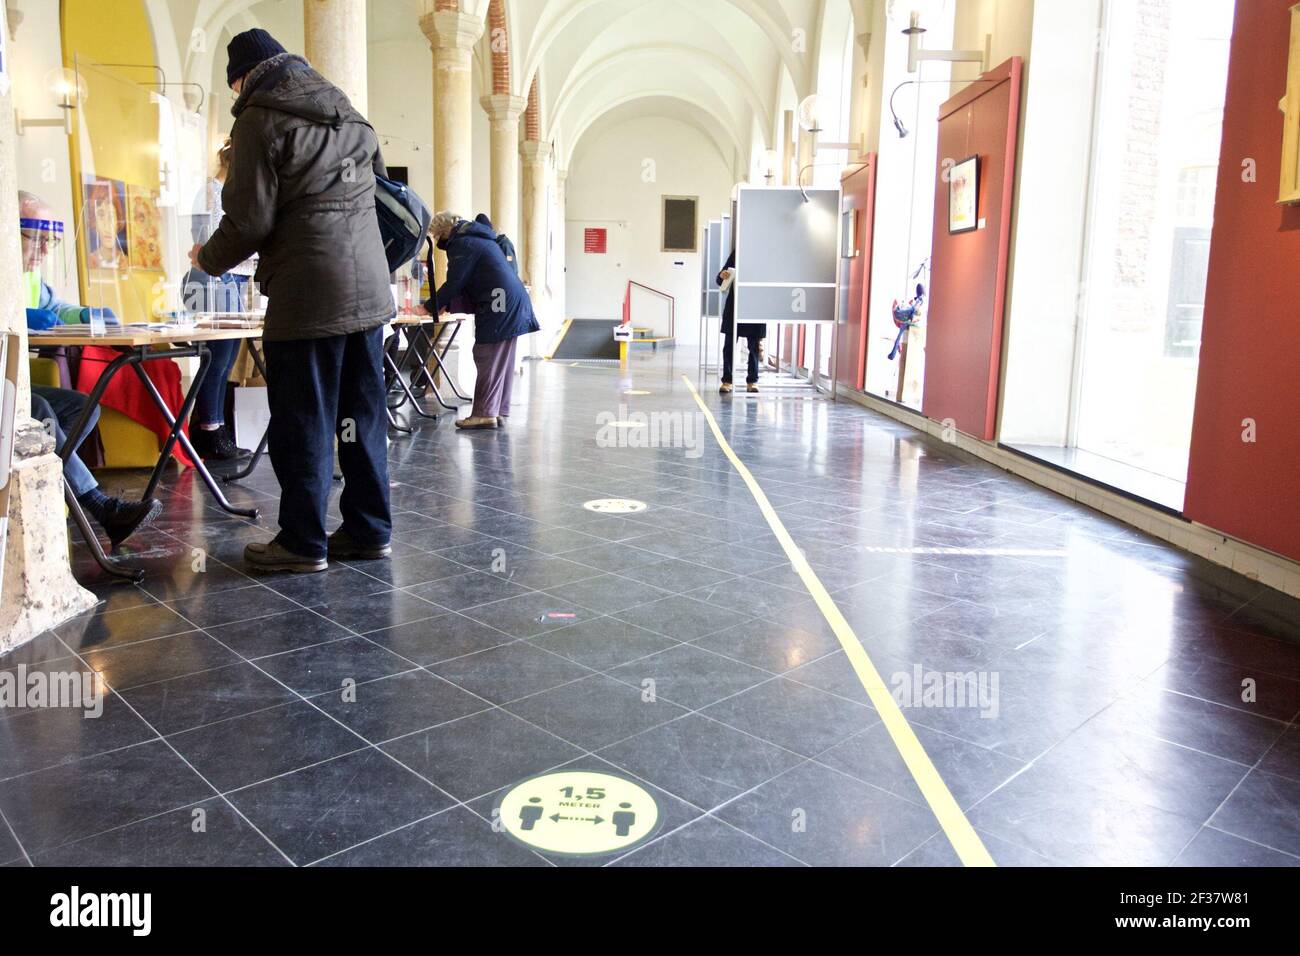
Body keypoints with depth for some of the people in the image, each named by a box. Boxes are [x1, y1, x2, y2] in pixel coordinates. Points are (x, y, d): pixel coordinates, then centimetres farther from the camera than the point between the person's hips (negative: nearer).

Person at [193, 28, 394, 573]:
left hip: (307, 298, -7)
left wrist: (208, 260, 9)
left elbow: (250, 221, -8)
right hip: (369, 291, 7)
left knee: (303, 423, 1)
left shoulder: (261, 120, -4)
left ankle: (303, 542, 8)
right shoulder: (353, 119, 18)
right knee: (362, 415, 10)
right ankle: (369, 530, 16)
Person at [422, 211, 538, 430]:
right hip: (512, 305, 10)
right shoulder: (477, 238, 23)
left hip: (498, 307, -10)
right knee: (502, 360, 9)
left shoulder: (461, 244, -8)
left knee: (487, 359, -8)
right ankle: (499, 412, 12)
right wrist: (446, 305, 23)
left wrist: (430, 307, 1)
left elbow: (454, 283, -11)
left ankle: (485, 413, -8)